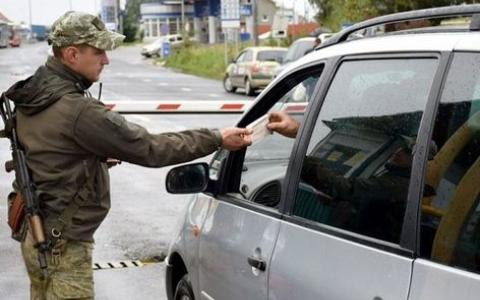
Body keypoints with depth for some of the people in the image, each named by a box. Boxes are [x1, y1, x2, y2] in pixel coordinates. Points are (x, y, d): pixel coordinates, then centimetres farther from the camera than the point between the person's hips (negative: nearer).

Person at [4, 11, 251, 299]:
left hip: (35, 234, 10)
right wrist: (217, 139, -16)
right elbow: (149, 149, -21)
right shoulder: (78, 111, -26)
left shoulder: (33, 96, 3)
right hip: (62, 245, -10)